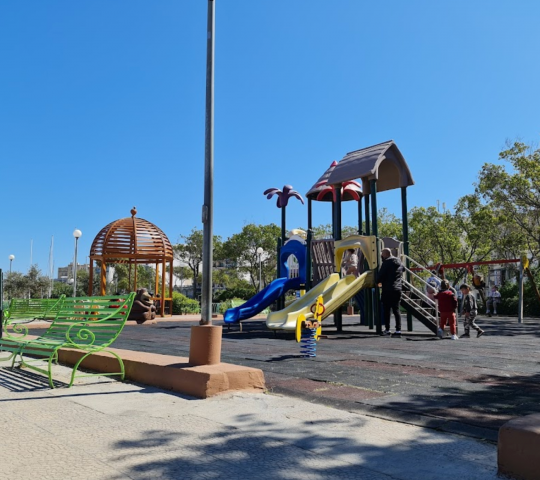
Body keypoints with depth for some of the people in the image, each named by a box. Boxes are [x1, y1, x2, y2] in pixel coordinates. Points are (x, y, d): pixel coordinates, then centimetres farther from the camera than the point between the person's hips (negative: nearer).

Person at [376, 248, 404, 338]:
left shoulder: (387, 262, -9)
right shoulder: (399, 263, 14)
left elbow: (380, 275, -11)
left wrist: (377, 281, 9)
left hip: (388, 290, -6)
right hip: (397, 289, 6)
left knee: (386, 310, 4)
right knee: (396, 310, 5)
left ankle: (387, 329, 8)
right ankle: (398, 330, -4)